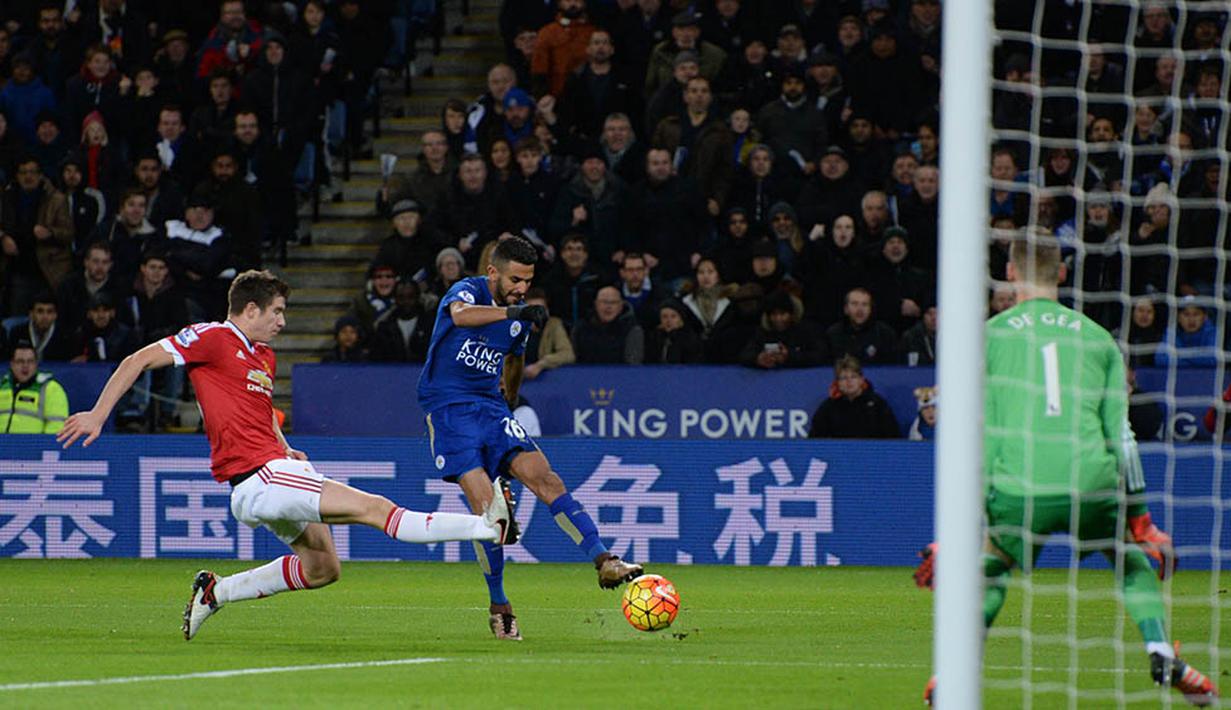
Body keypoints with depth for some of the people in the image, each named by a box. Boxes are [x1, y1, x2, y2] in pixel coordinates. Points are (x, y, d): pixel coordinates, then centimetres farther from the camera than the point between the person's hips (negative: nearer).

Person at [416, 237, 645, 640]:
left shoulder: (520, 318, 10)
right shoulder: (468, 291, -10)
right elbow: (461, 315, -36)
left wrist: (510, 402, 42)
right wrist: (511, 311, -51)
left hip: (491, 408, 6)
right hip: (448, 409, -6)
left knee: (543, 477, -15)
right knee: (485, 504, -19)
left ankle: (602, 561, -22)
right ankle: (498, 607, -8)